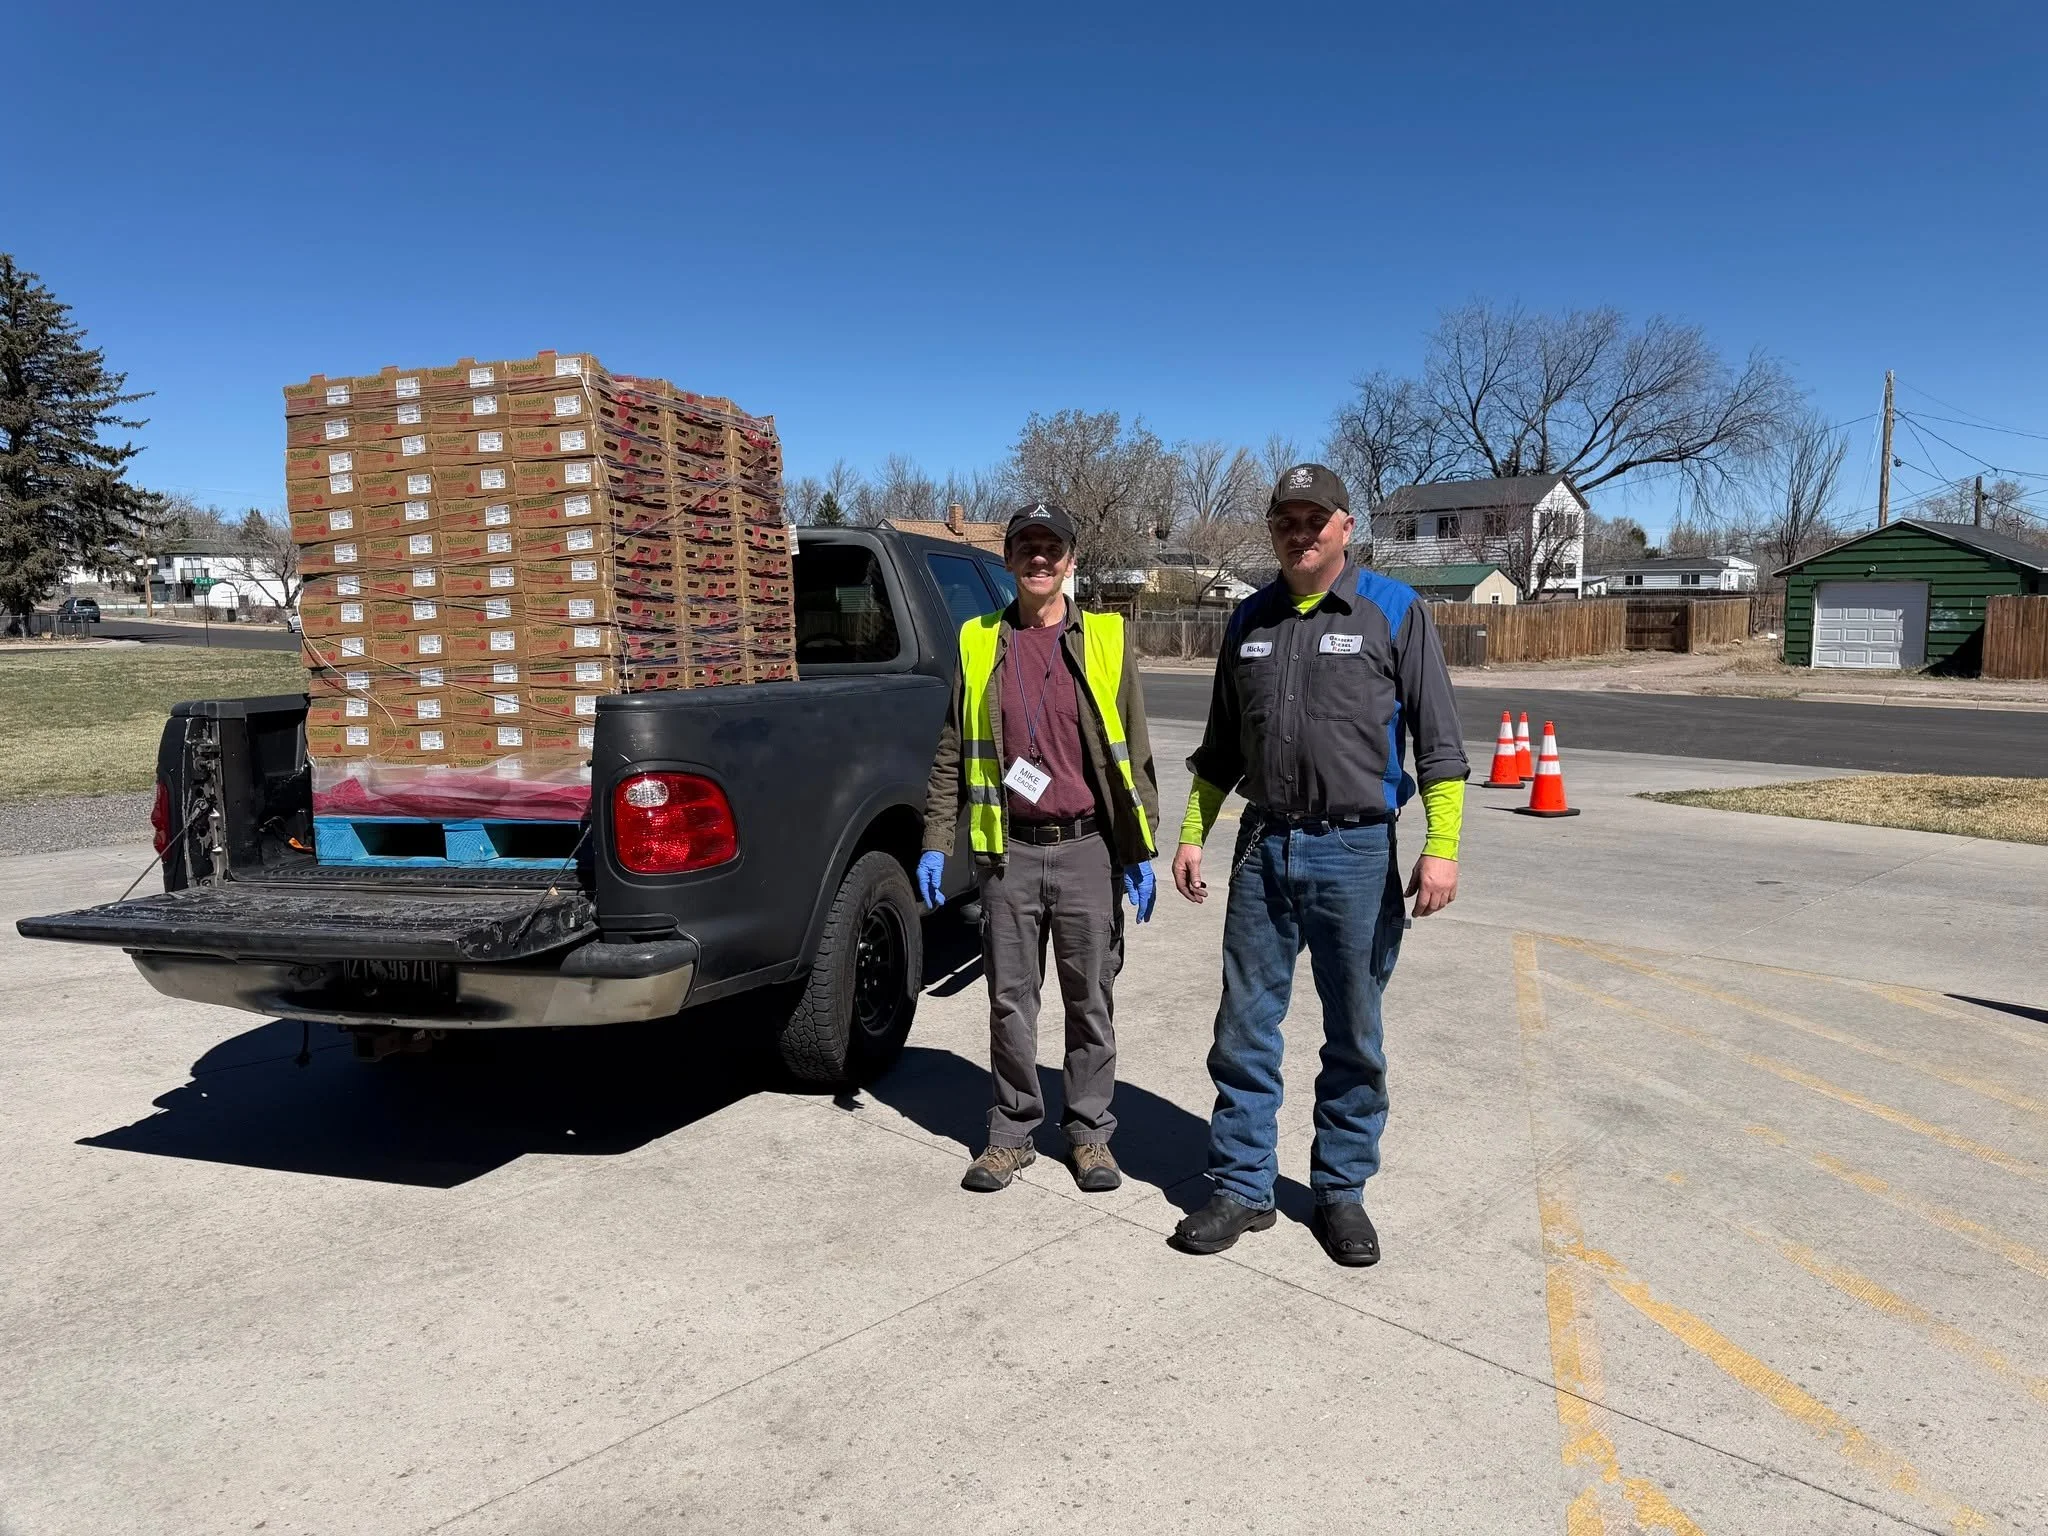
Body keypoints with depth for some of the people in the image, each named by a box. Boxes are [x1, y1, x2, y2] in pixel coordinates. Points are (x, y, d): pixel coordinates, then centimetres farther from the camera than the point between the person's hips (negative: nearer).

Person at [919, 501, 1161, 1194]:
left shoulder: (1106, 639, 3)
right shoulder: (978, 643, 6)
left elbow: (1134, 754, 4)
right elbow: (951, 754, 9)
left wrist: (1140, 852, 0)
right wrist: (935, 844, 4)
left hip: (1088, 850, -1)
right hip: (1008, 852, 1)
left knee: (1091, 1000, 9)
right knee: (1010, 1000, 9)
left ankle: (1090, 1131, 24)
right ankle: (1011, 1131, 24)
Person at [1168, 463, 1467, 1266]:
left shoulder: (1394, 611, -1)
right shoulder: (1250, 620, 11)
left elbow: (1438, 739, -4)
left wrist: (1441, 847, -13)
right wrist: (1192, 834, 13)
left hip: (1356, 853, -3)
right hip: (1263, 848, 4)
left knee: (1355, 1036, 8)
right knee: (1245, 1028, 7)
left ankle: (1341, 1192, 23)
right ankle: (1242, 1187, 20)